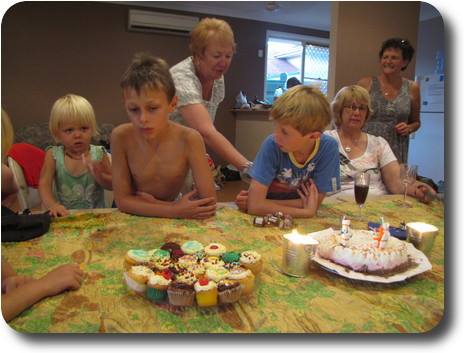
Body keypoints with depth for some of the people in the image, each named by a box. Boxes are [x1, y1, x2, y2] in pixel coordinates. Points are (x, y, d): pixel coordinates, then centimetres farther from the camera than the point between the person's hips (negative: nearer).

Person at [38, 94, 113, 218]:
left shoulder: (99, 154, 1)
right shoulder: (53, 155, 2)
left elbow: (113, 185, 1)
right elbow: (44, 183, -6)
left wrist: (99, 176, -19)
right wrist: (52, 205, -24)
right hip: (64, 216, -2)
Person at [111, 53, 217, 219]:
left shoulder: (189, 139, -22)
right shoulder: (121, 137, -18)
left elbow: (209, 204, -22)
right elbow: (122, 200, -15)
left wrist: (154, 203, -18)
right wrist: (175, 210, -25)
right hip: (135, 216, 0)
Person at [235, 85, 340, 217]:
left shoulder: (328, 147, -21)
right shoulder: (272, 145, -25)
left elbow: (314, 203, -15)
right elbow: (255, 205, -27)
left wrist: (265, 205, -22)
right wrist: (306, 212, -28)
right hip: (268, 218, -1)